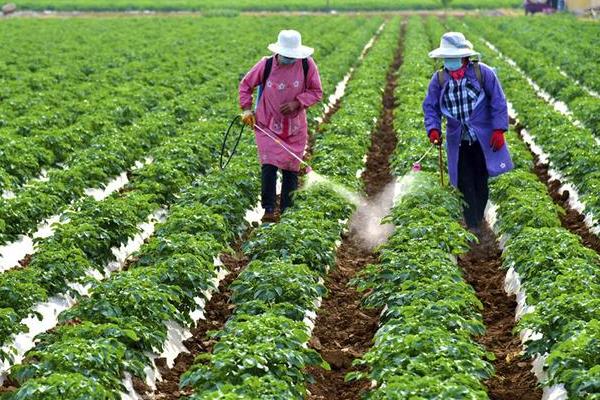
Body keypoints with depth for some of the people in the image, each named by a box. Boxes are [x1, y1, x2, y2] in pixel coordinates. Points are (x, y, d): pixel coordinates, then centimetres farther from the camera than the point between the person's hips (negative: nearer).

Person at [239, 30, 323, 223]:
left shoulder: (307, 65, -10)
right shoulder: (266, 65, -10)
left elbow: (316, 92, -2)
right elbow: (245, 85, 5)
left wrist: (297, 102, -18)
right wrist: (247, 109, -4)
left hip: (295, 128, 1)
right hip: (267, 125, -1)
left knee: (291, 170, 6)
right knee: (269, 166, -14)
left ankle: (287, 212, 17)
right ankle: (268, 210, -7)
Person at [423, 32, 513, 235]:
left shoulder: (482, 73, -9)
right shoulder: (439, 79, -3)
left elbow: (498, 101, -5)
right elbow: (430, 107, 2)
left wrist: (499, 129, -12)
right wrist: (433, 129, -15)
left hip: (483, 138, -1)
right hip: (458, 141, 1)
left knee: (481, 181, 9)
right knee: (465, 184, 0)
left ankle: (479, 217, 27)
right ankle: (472, 225, 5)